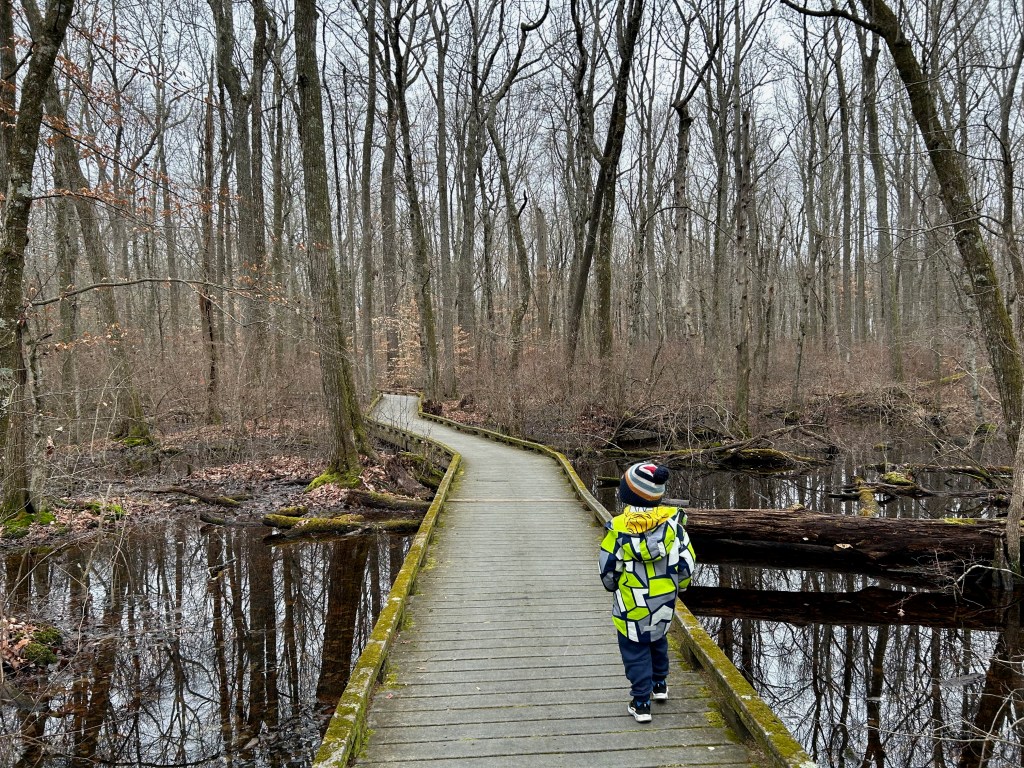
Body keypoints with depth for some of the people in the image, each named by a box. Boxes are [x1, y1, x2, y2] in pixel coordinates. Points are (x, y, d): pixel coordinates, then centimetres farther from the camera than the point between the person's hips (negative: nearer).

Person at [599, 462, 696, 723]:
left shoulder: (618, 528, -21)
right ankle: (659, 684, 44)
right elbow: (687, 560, -4)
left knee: (635, 649, 11)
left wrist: (613, 586, 14)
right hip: (665, 599, 4)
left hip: (631, 603, -4)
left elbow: (608, 570, -9)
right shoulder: (672, 522, -13)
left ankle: (641, 703, 14)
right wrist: (679, 584, 15)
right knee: (658, 640, 27)